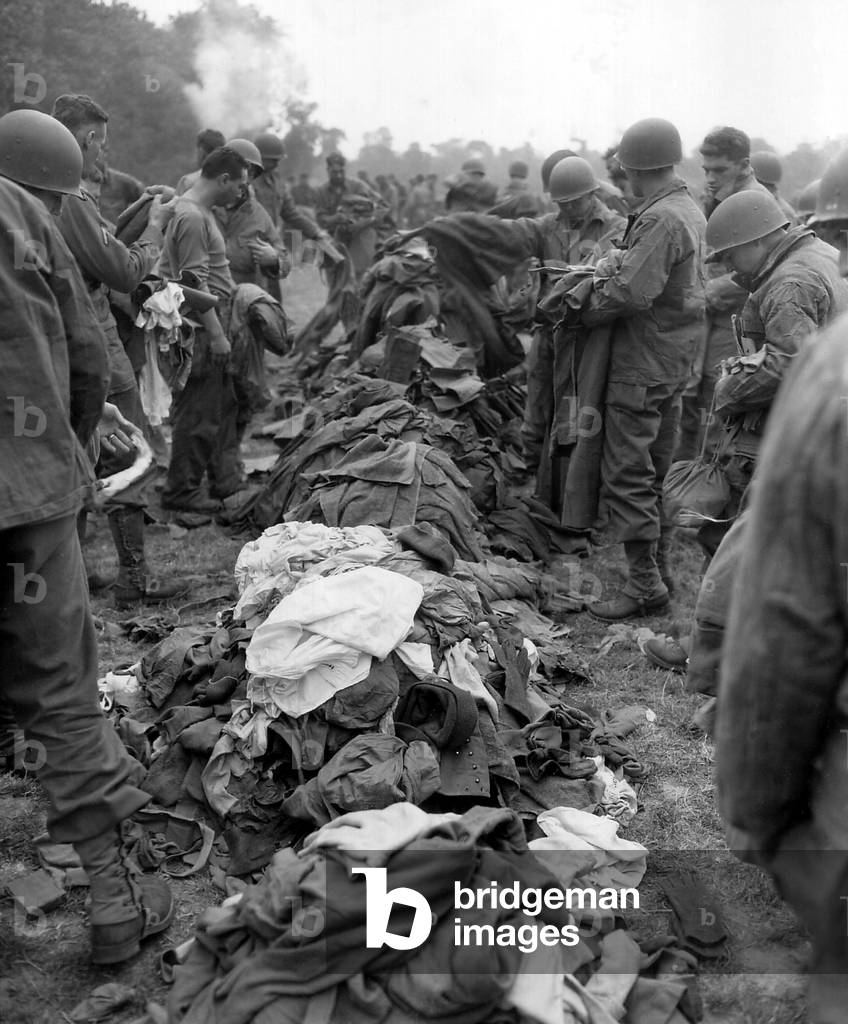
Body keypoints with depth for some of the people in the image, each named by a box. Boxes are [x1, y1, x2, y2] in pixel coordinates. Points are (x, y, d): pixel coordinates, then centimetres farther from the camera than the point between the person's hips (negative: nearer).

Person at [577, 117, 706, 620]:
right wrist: (620, 262, 1)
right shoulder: (691, 210, 13)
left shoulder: (659, 219, -19)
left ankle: (645, 585, 0)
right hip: (675, 364, 10)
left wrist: (583, 310, -12)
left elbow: (632, 293, -25)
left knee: (628, 476, -4)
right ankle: (659, 568, 27)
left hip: (643, 366, -10)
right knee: (658, 471, 17)